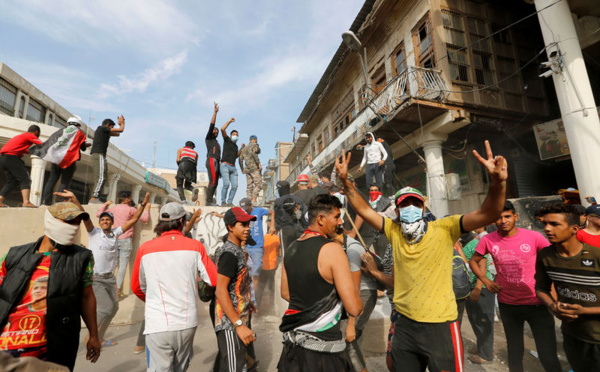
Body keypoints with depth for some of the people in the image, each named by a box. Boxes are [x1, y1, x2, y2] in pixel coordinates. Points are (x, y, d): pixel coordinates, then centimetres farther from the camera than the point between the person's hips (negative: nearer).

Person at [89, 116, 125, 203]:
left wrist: (121, 123, 30)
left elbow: (117, 134, 34)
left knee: (101, 179, 7)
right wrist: (122, 123, 17)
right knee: (101, 178, -17)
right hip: (99, 155, -10)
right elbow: (121, 130, -2)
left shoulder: (103, 131, 26)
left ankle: (94, 198, 2)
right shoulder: (102, 128, 0)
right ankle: (94, 198, -23)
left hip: (96, 156, 10)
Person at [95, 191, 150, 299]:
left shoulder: (113, 208, 8)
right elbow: (144, 219, -4)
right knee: (123, 265, -2)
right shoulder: (131, 209, -5)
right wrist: (147, 208, 10)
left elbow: (98, 214, 21)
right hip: (126, 240, -5)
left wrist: (105, 204, 32)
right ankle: (118, 291, -2)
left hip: (115, 240, 5)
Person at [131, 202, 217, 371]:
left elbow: (137, 287, 8)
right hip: (187, 323, 2)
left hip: (158, 325, -1)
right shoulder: (195, 246, -5)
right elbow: (214, 279, -3)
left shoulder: (145, 249, -4)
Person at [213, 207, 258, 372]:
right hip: (230, 322, -10)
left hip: (240, 318, 10)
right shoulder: (229, 253, -21)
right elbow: (220, 290, -26)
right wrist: (239, 325, -27)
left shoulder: (237, 250, 9)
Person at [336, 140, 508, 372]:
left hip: (440, 326, -3)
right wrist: (345, 181, -13)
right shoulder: (394, 231, -3)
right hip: (404, 324, 3)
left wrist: (497, 182, -38)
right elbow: (363, 209, -3)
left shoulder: (444, 229, -11)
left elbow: (488, 214, -20)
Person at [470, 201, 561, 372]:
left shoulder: (534, 237, -12)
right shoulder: (488, 240, -9)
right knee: (514, 351, 19)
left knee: (548, 356, 3)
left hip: (537, 303, -1)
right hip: (507, 304, 2)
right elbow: (473, 261, 5)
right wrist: (486, 280, -7)